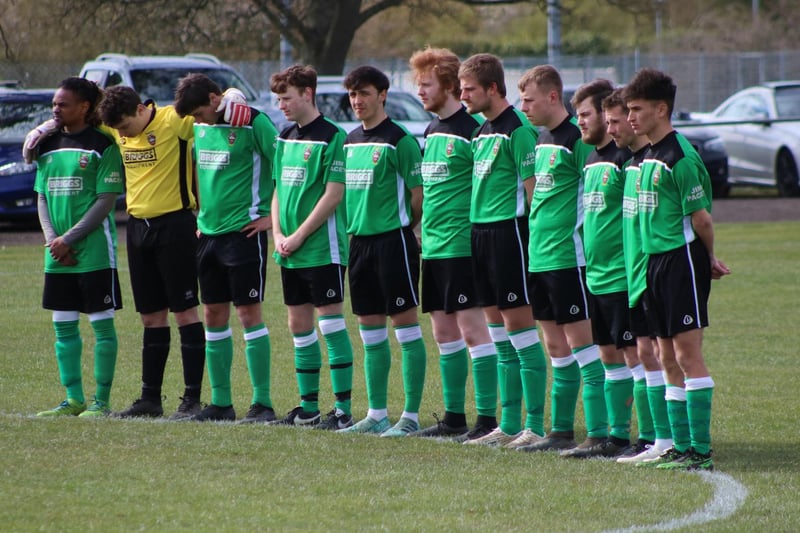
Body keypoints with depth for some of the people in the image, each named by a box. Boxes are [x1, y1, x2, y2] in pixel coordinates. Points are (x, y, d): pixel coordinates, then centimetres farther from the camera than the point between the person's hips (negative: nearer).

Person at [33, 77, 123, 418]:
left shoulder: (102, 145, -7)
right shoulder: (48, 146, 12)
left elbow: (106, 201, -11)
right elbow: (42, 197, 14)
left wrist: (69, 239, -14)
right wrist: (52, 239, -3)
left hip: (95, 250, -7)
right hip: (57, 253, 7)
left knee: (102, 324, -2)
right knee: (63, 326, 8)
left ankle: (102, 401, 2)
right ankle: (74, 400, 15)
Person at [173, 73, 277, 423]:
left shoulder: (252, 123, -11)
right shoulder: (201, 128, 11)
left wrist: (273, 217, -11)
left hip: (243, 232, -7)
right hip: (208, 233, 7)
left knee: (249, 313, -7)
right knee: (213, 315, 8)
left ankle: (262, 402, -3)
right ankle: (220, 402, 13)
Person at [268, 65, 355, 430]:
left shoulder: (332, 137, -10)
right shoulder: (285, 138, 14)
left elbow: (333, 194, -14)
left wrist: (299, 237, -14)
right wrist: (278, 235, 2)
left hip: (323, 249, -8)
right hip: (290, 252, 8)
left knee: (331, 323, -7)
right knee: (299, 326, 10)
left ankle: (343, 408, -6)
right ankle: (308, 407, 18)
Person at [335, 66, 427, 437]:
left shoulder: (399, 140, -10)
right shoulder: (350, 141, 13)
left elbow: (419, 194, -9)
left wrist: (401, 225, 0)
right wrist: (355, 226, 11)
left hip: (393, 240, -8)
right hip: (360, 240, 8)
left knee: (405, 325, -4)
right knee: (370, 331, 11)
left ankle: (411, 416, -3)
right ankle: (376, 414, 17)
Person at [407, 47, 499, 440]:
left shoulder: (471, 129, -13)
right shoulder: (432, 131, 15)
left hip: (461, 245, -9)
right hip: (433, 246, 9)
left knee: (472, 327, -8)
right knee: (444, 331, 12)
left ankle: (487, 419, -7)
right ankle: (454, 416, 19)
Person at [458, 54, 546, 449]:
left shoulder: (518, 130, -12)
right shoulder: (482, 131, 16)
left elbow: (533, 187, -15)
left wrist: (535, 236, -17)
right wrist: (475, 230, 15)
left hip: (508, 232, -9)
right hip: (479, 232, 9)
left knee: (519, 324, -7)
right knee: (499, 334, 11)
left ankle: (535, 426, -4)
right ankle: (508, 426, 15)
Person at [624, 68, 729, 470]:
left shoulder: (680, 157, -15)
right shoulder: (649, 157, 14)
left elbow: (701, 217, -15)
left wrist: (708, 259, 1)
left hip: (681, 259, -9)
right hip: (656, 260, 9)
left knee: (687, 354, -9)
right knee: (668, 359, 11)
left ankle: (701, 451, -7)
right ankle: (681, 447, 16)